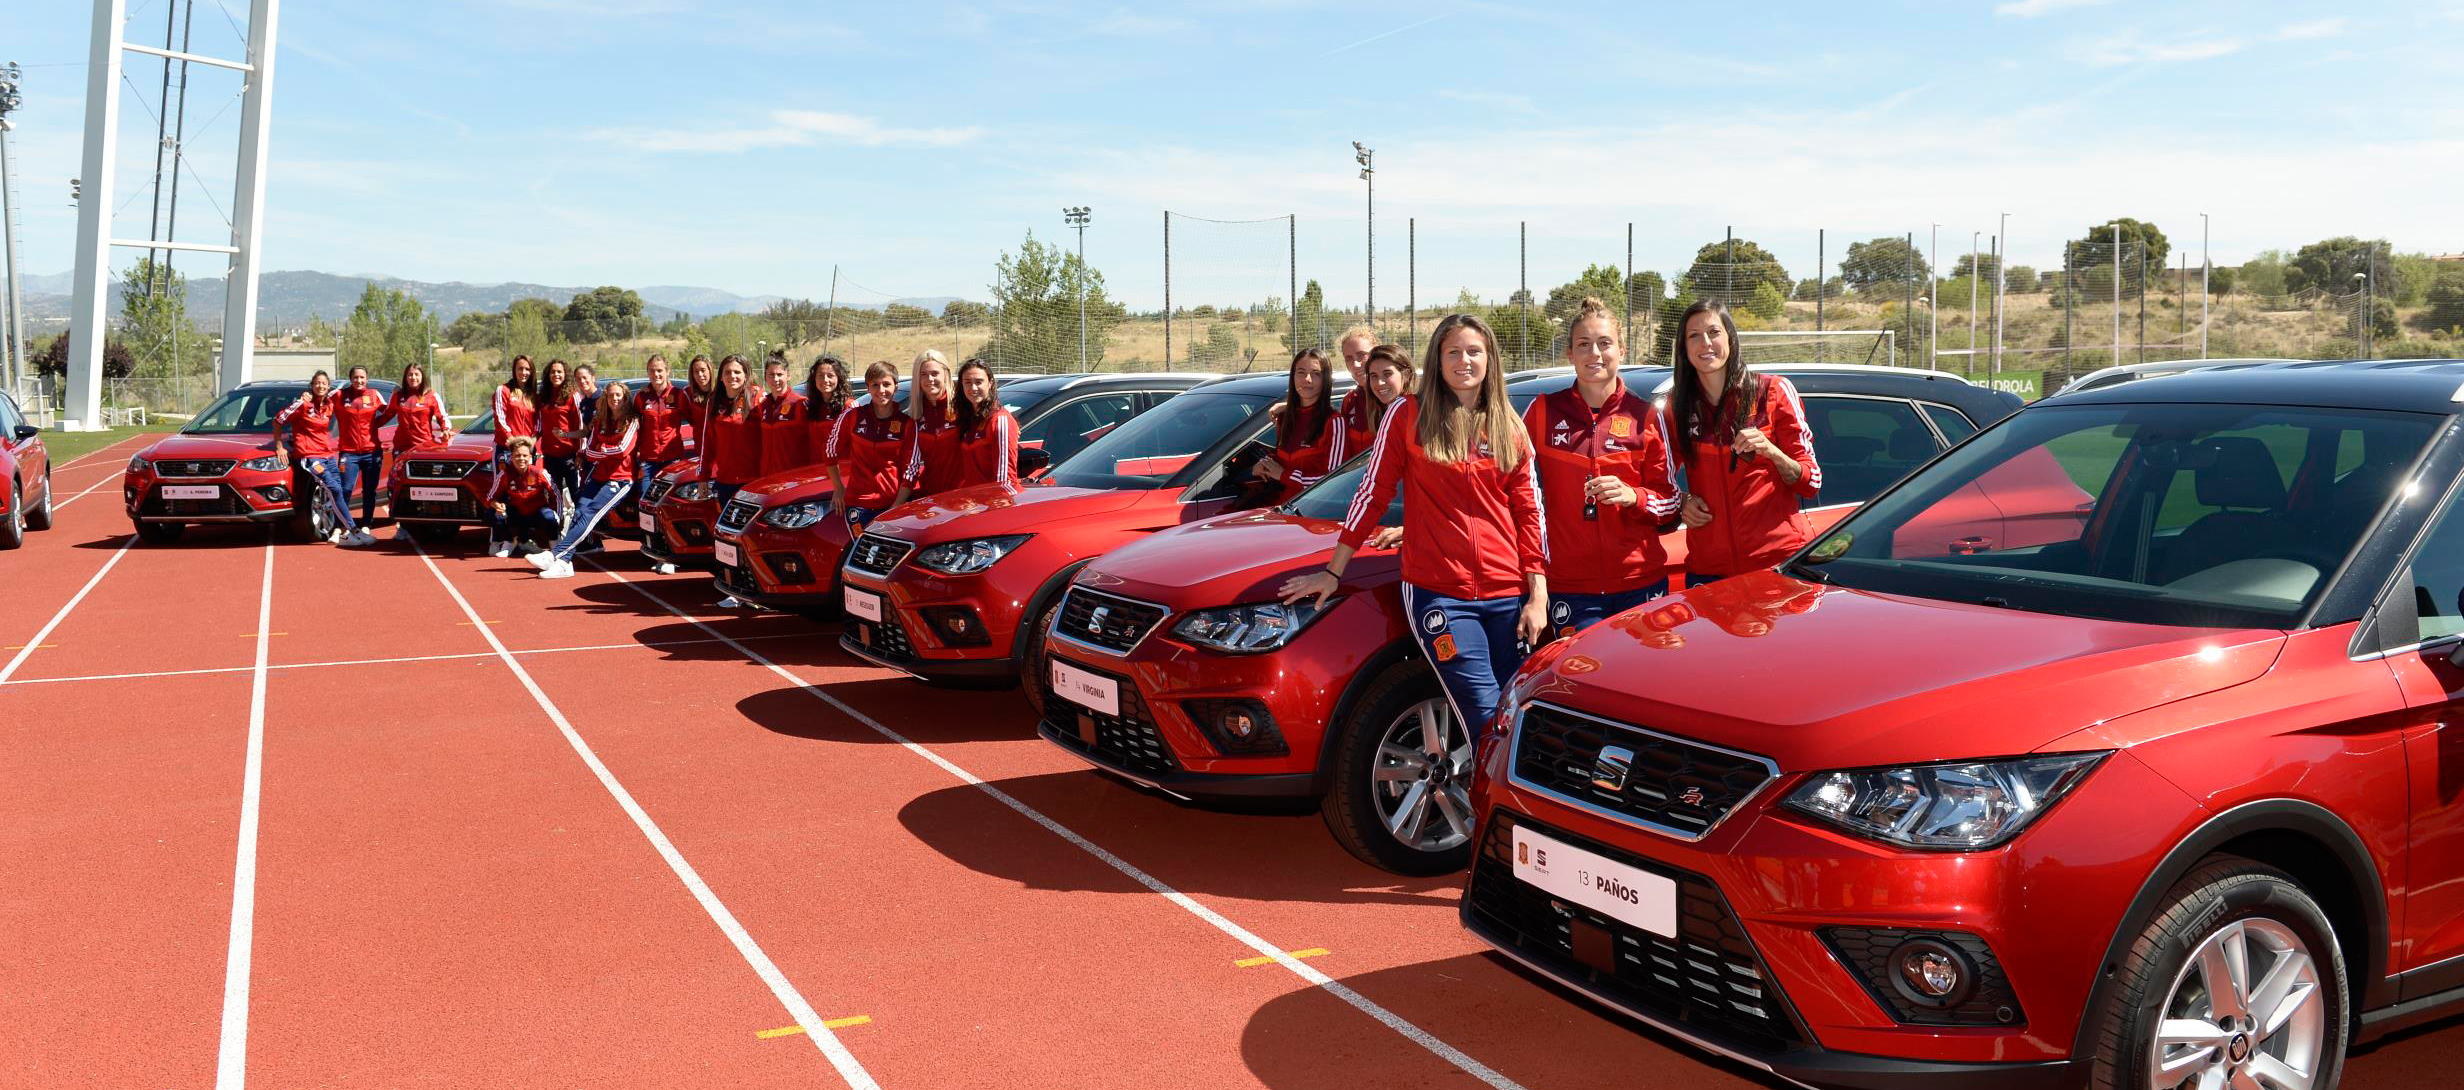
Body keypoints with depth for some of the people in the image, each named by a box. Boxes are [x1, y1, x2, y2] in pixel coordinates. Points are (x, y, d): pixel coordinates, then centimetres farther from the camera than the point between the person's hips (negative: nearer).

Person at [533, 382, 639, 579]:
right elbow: (590, 451, 10)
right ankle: (564, 561, -31)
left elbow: (623, 449, -13)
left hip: (620, 479, -6)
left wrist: (601, 449, 1)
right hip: (598, 477, 6)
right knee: (579, 513, -17)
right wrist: (610, 452, -4)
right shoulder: (600, 422, 18)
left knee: (589, 515, -22)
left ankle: (555, 554, -32)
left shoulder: (632, 422, 0)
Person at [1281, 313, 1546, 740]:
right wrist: (1333, 572, 6)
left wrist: (1538, 594, 2)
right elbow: (1372, 494, 5)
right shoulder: (1409, 416, 3)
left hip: (1507, 596, 3)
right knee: (1484, 716, -13)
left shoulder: (1510, 428, 11)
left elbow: (1530, 512, 10)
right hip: (1438, 593, -3)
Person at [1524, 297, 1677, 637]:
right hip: (1569, 586, -1)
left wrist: (1631, 496, -13)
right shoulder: (1544, 411, 3)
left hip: (1640, 583, 1)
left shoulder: (1644, 416, 4)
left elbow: (1671, 502, 8)